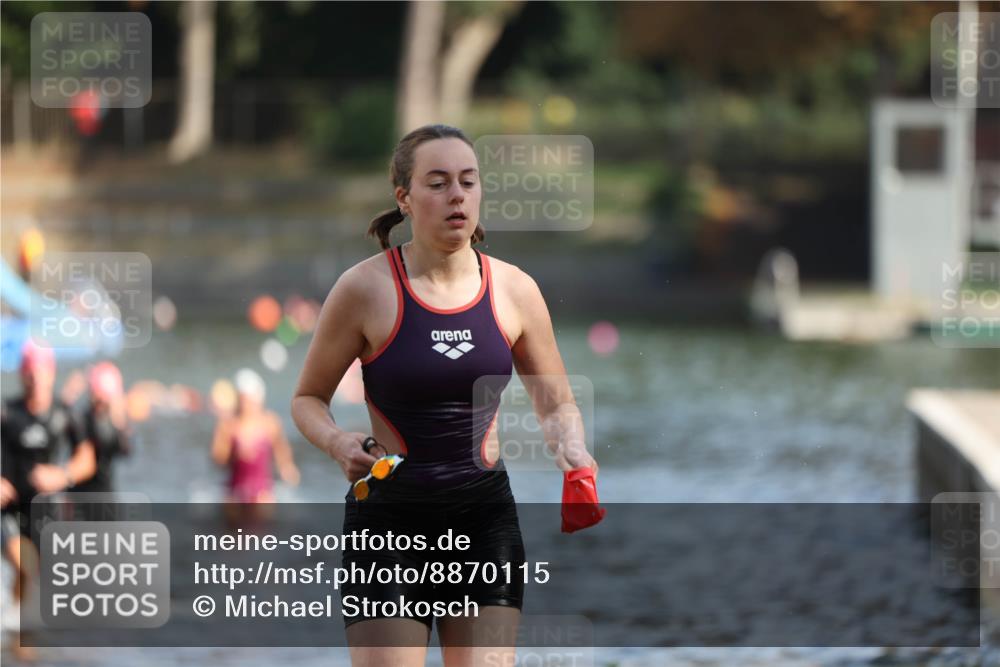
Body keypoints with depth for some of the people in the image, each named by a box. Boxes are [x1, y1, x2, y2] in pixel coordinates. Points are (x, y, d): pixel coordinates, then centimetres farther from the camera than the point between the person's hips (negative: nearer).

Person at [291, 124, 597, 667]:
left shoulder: (513, 290, 3)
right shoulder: (366, 288, -7)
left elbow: (556, 403, 15)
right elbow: (308, 398, 4)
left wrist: (570, 449, -7)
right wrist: (338, 444, -17)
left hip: (485, 517, 3)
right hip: (388, 519, -3)